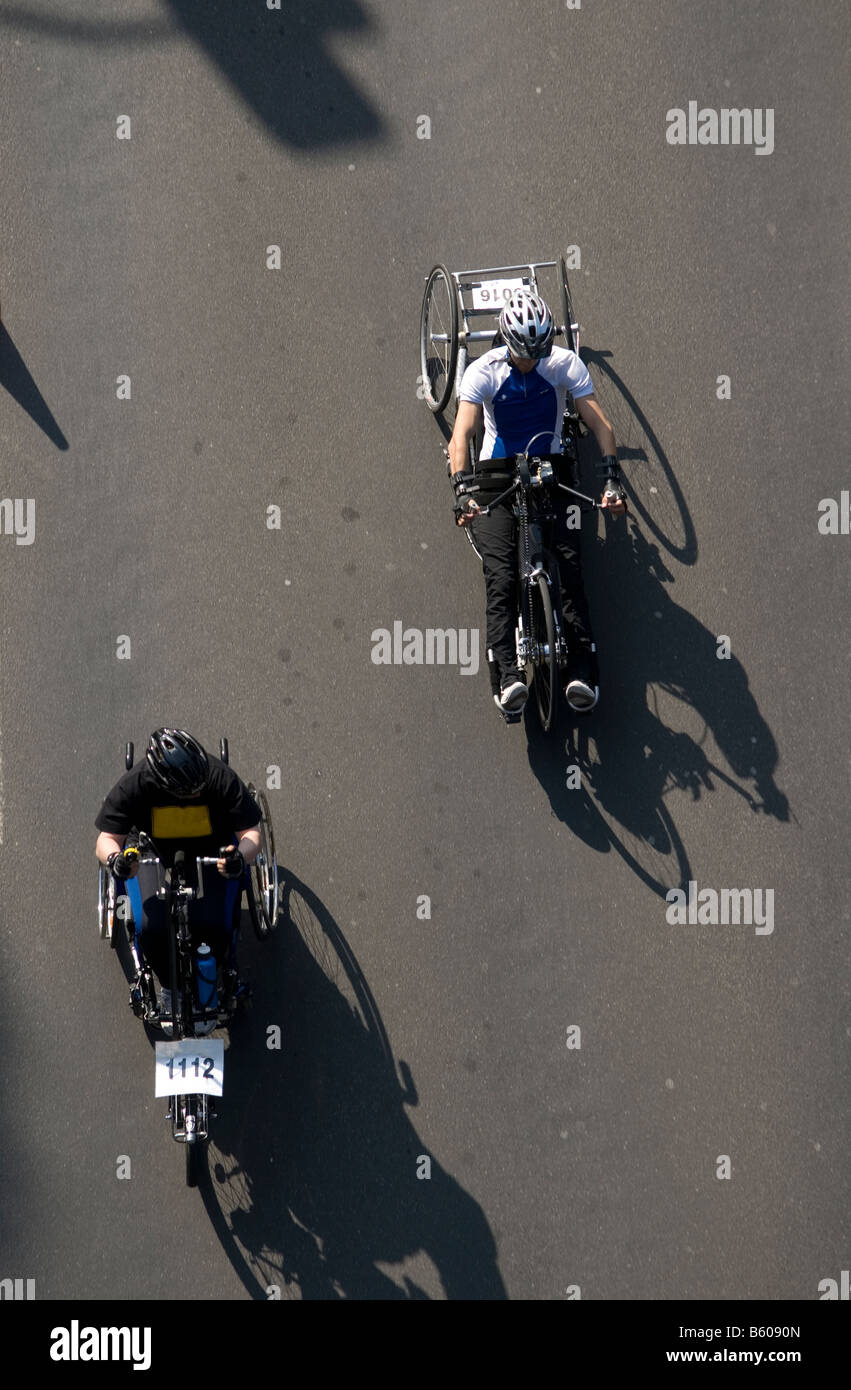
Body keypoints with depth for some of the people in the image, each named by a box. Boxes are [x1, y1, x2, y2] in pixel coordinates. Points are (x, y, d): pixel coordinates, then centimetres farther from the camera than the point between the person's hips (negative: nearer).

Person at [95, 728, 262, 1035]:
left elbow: (250, 831, -22)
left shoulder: (220, 778, -26)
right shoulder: (134, 784, -26)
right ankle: (171, 986, 9)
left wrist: (241, 857, -46)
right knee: (151, 928, -23)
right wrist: (115, 859, -45)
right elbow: (106, 839, -20)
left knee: (215, 926, -24)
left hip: (211, 851, 0)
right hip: (152, 853, 0)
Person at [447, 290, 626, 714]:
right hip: (497, 480, -1)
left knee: (569, 567, -18)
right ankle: (507, 675, -27)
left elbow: (599, 424, -13)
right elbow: (461, 433, -21)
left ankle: (583, 669, -23)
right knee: (500, 576, -19)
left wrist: (612, 479, -29)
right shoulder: (484, 370, -10)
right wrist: (461, 489, -38)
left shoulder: (566, 364, -6)